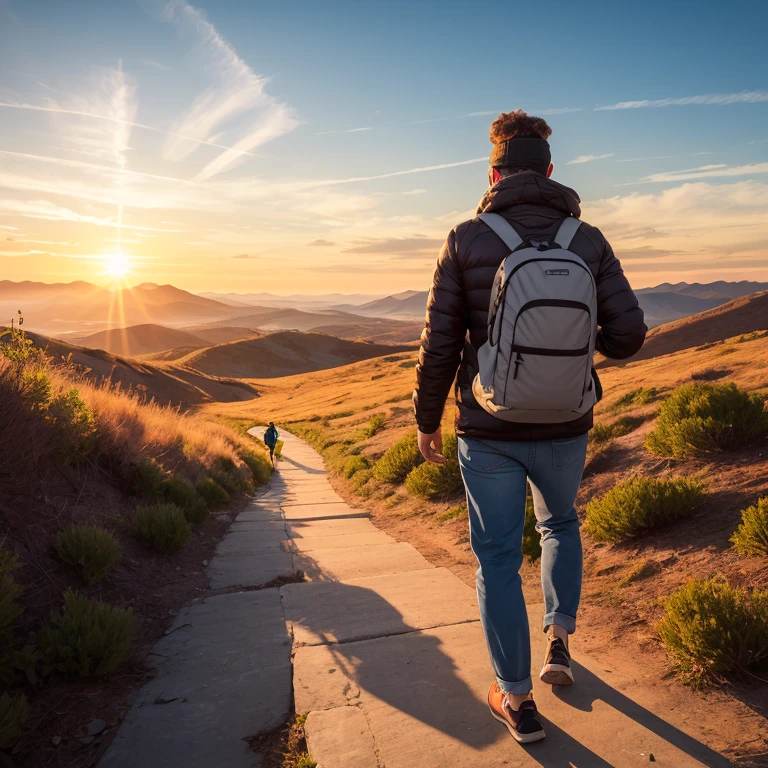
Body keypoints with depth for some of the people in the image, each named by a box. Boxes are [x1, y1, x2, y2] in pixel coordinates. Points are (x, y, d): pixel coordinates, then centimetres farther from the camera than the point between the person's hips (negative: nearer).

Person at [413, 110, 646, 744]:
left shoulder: (466, 241, -8)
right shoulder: (589, 241, -3)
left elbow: (439, 345, -8)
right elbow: (629, 336, -4)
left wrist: (427, 420, 5)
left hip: (489, 434, -2)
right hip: (564, 431, 2)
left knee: (499, 559, 13)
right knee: (560, 525, 32)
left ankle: (517, 701, 26)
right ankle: (559, 642, 28)